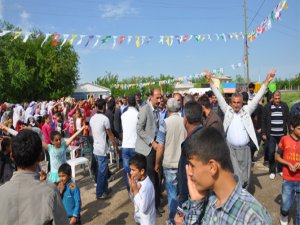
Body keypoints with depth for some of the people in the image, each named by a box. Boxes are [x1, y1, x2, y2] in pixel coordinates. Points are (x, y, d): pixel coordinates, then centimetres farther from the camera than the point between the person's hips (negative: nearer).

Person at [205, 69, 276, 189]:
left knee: (245, 175, 13)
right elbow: (219, 97, -5)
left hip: (245, 148, 1)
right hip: (231, 148, -1)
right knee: (234, 176, 3)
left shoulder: (247, 110, 1)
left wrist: (266, 82, -11)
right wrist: (211, 81, -11)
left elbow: (257, 98, -3)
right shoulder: (227, 110, -1)